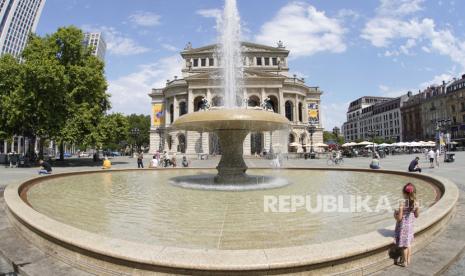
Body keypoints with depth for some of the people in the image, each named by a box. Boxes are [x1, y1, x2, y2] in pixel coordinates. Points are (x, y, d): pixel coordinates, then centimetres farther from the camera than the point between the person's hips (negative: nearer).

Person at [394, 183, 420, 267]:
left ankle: (404, 262, 22)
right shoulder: (416, 203, -9)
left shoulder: (402, 203, -27)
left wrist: (395, 214, -3)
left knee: (404, 245, 9)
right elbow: (416, 215, 5)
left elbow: (399, 218, -22)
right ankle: (408, 259, 35)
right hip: (410, 225, 6)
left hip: (403, 226, -6)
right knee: (408, 243, 22)